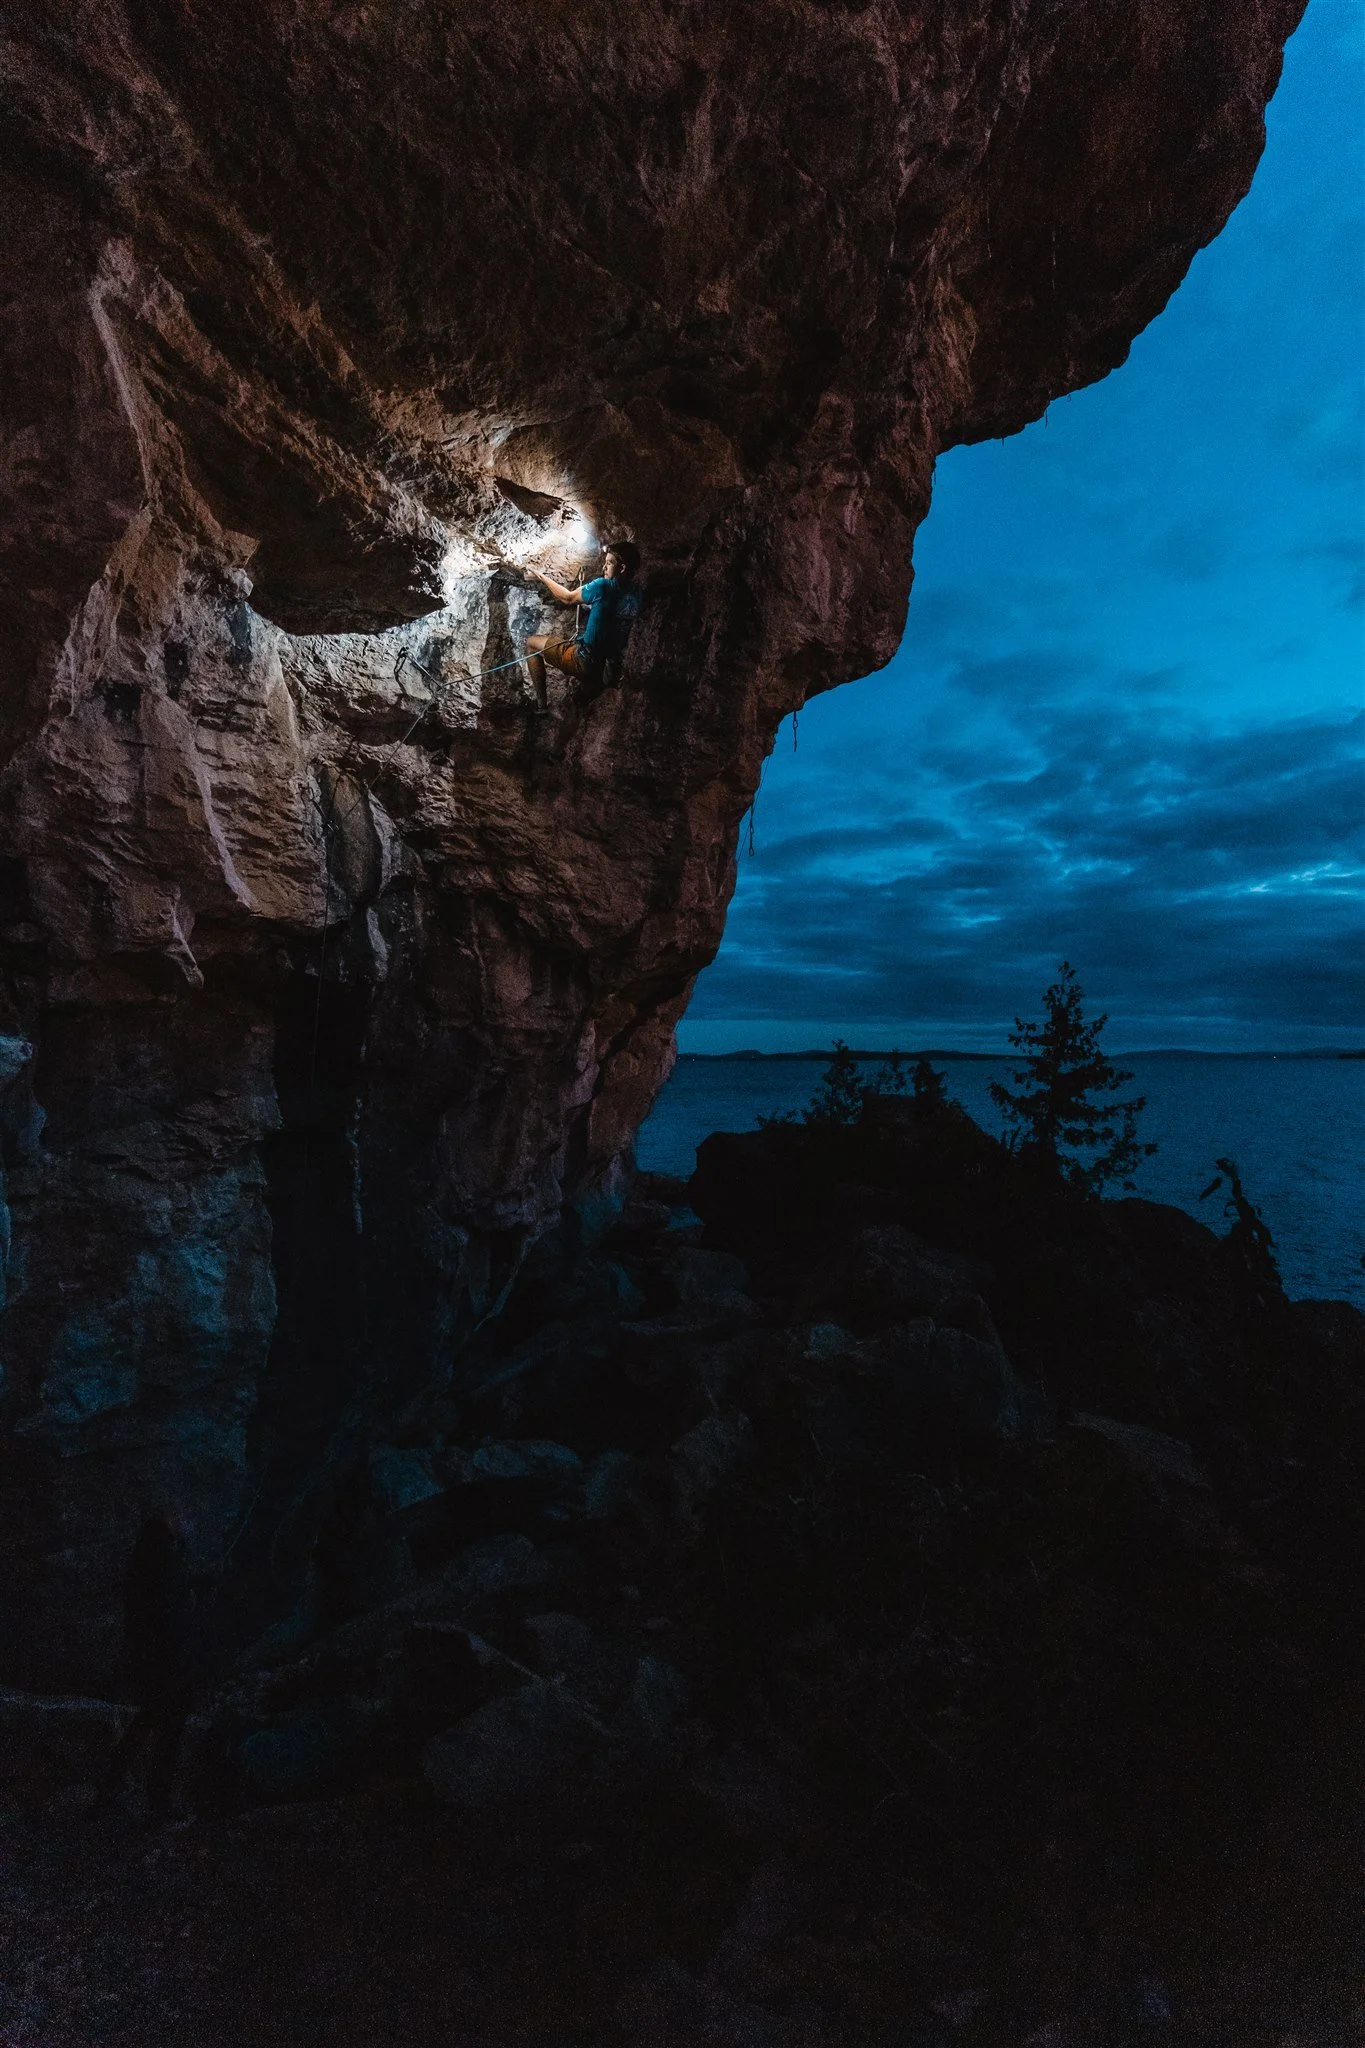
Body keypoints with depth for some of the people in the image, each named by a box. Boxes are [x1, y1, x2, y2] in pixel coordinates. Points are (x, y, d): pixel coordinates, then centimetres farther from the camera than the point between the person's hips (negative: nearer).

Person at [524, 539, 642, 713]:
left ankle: (541, 705, 8)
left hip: (587, 663, -8)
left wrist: (543, 578, 13)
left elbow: (568, 598, -1)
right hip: (612, 667, 8)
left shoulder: (604, 586, -19)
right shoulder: (638, 594, 0)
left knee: (532, 643, 11)